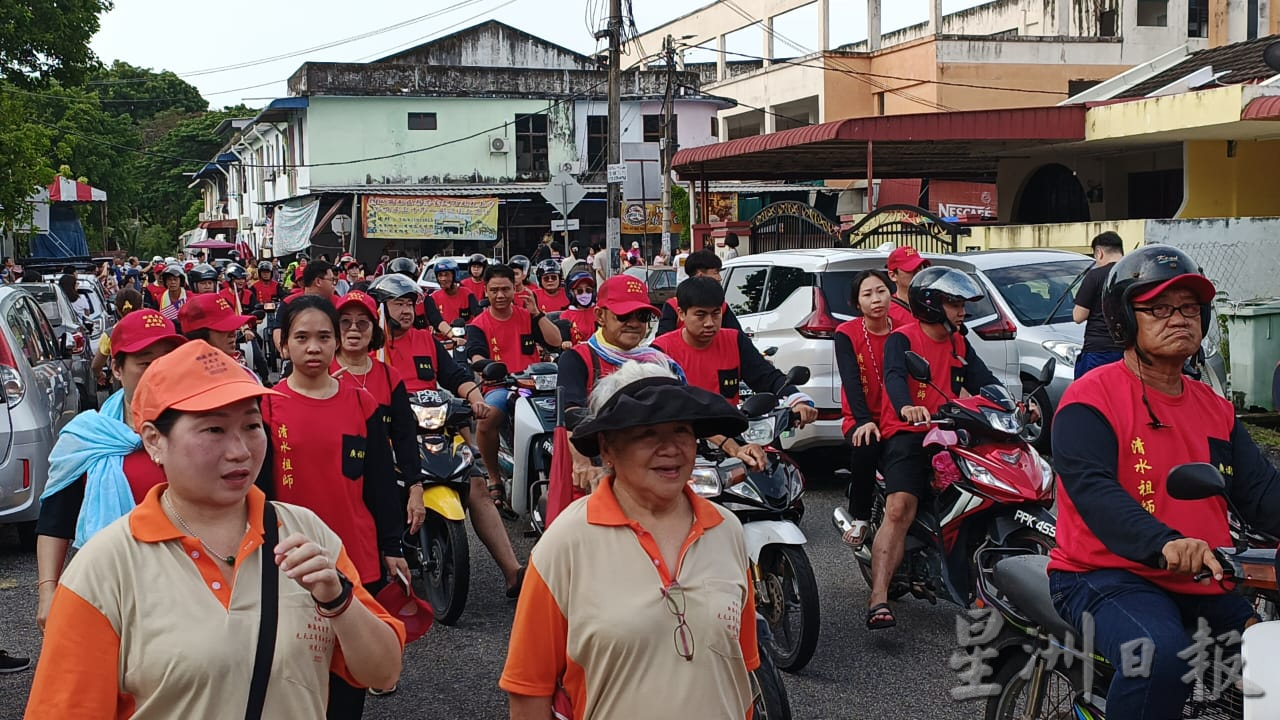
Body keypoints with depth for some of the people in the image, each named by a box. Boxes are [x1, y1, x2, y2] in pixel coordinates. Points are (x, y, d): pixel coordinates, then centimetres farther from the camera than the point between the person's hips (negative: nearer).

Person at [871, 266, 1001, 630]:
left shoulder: (960, 345, 21)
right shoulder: (901, 339, 0)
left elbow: (984, 381, 9)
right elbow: (894, 377, -19)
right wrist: (906, 407, -41)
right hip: (907, 434, -6)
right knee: (900, 508, -26)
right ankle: (879, 599, -32)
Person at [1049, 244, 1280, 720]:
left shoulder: (1215, 409, 17)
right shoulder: (1091, 397, -6)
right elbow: (1092, 489, -21)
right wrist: (1165, 544, -37)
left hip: (1203, 585, 7)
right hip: (1104, 575, -7)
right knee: (1161, 653, -34)